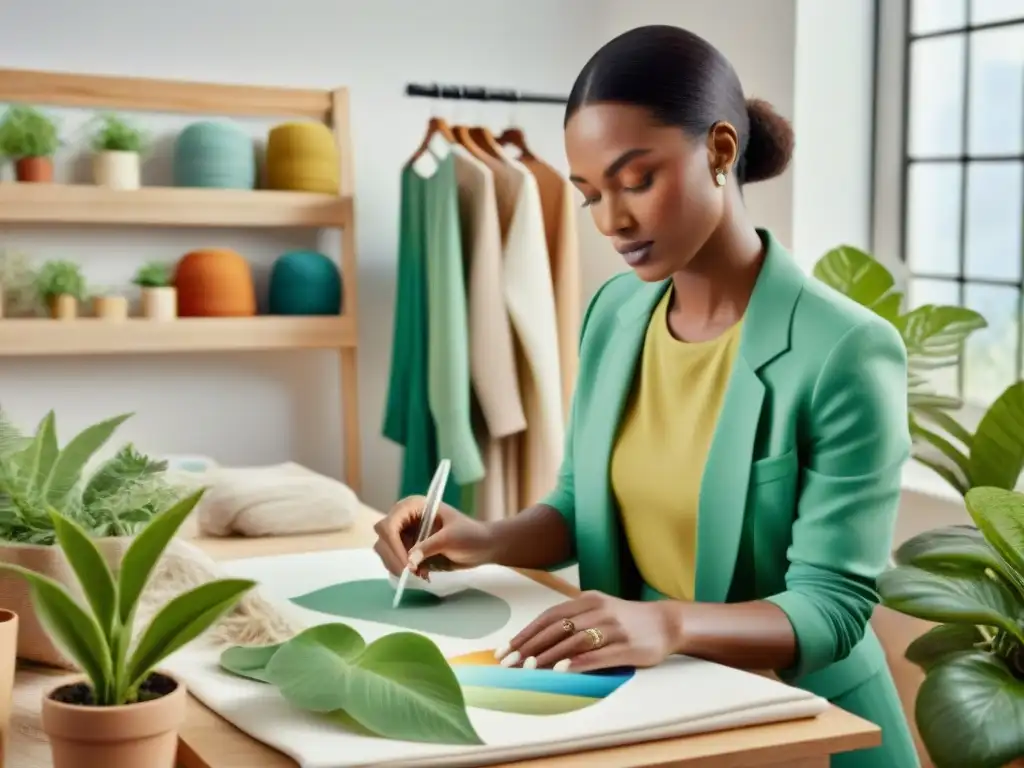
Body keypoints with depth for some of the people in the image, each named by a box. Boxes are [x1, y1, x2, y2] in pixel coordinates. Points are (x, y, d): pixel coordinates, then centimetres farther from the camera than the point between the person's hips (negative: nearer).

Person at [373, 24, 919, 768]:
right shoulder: (614, 313, 1)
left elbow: (832, 606, -17)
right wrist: (488, 541, -10)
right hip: (640, 704, 5)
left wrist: (672, 624, -34)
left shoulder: (844, 353, -17)